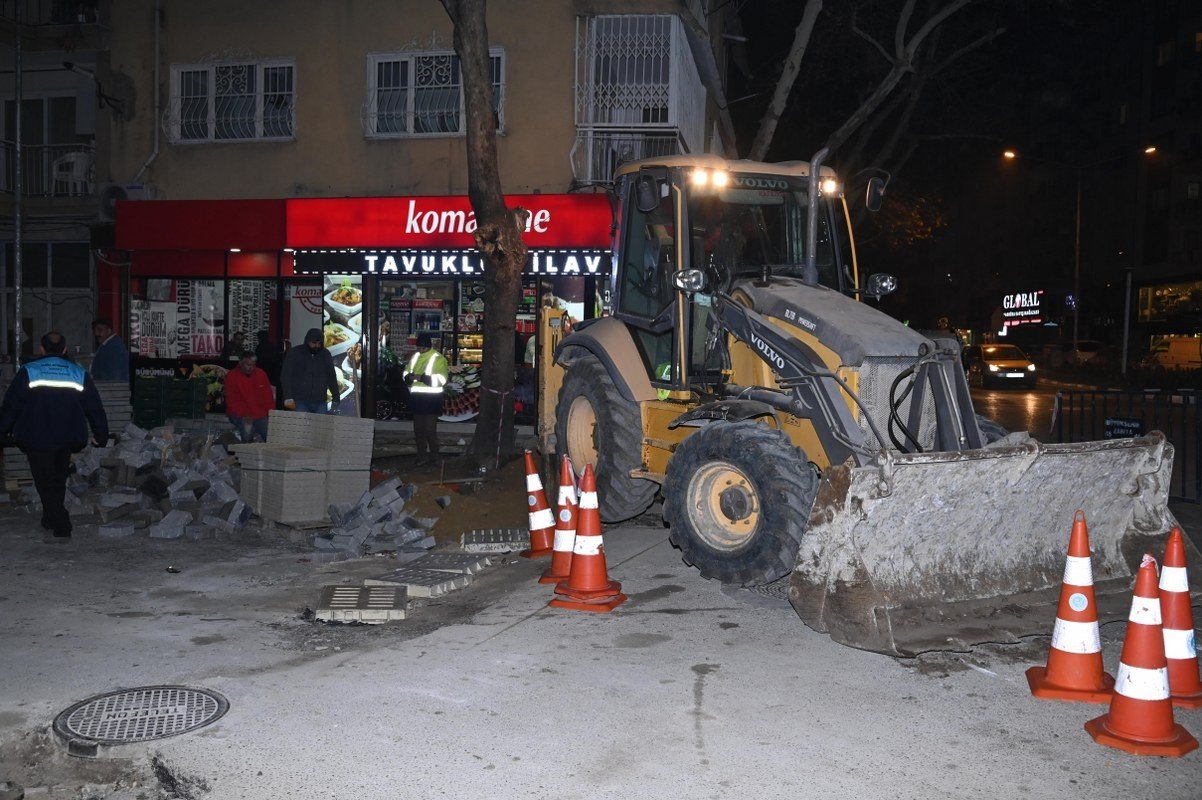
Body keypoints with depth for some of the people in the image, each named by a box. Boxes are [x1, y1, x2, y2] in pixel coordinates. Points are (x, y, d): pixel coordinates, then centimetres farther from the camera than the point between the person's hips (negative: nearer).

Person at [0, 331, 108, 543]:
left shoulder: (28, 372, -4)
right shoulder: (79, 374, 4)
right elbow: (94, 407, 7)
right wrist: (100, 434, 16)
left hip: (37, 440, -3)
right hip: (66, 440, 3)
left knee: (45, 483, 0)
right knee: (58, 481, 20)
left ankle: (61, 529, -8)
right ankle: (52, 521, 31)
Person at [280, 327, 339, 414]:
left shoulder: (325, 354, 10)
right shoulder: (294, 353, 1)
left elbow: (331, 377, 14)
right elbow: (285, 376, -2)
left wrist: (336, 399, 6)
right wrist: (288, 398, -12)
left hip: (320, 403, 3)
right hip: (299, 403, -3)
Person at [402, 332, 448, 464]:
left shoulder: (438, 358, -8)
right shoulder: (415, 357, 11)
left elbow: (441, 379, -18)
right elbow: (406, 373, 17)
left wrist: (423, 378, -24)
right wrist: (409, 377, -7)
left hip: (431, 398, -6)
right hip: (416, 397, 6)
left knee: (430, 429, -5)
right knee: (418, 429, 10)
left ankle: (433, 456, 10)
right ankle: (422, 456, 20)